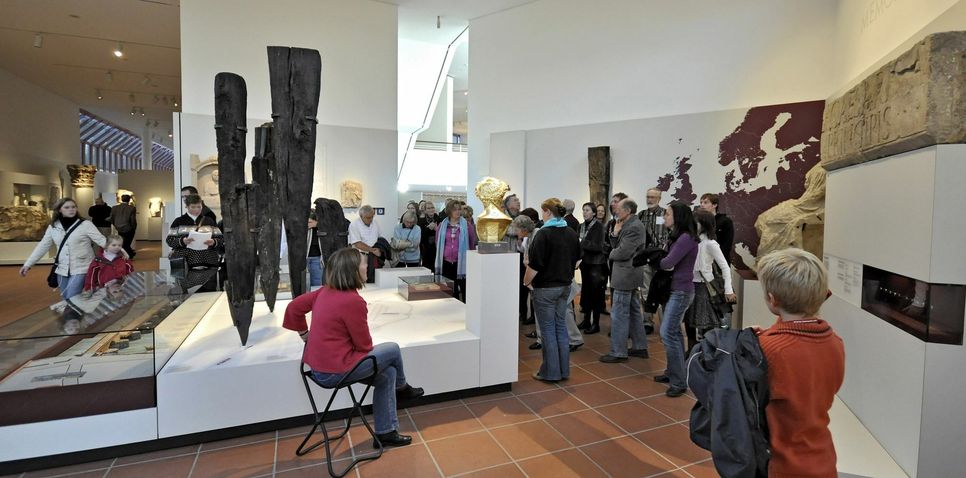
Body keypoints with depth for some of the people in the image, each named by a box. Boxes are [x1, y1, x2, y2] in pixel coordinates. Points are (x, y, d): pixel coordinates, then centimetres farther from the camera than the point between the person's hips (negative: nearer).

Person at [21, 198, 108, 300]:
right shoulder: (53, 227, 5)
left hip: (81, 269, -5)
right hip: (62, 270, 5)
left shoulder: (86, 224, -8)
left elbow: (101, 240, -14)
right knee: (66, 300, 14)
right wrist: (28, 264, 10)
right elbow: (42, 246, 12)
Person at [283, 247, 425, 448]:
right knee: (392, 350, 7)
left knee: (387, 373, 14)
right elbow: (364, 345, -14)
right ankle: (402, 388, 36)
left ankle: (386, 432, 22)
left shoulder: (325, 292, 1)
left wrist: (306, 335, 18)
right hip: (335, 371, -8)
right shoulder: (353, 301, -24)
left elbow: (294, 307, 11)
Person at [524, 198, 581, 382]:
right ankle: (564, 370, 22)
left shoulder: (544, 234, -17)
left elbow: (534, 265, -19)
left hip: (545, 288, -7)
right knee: (561, 327, 14)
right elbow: (576, 260, 14)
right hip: (565, 287, 7)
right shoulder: (572, 234, 6)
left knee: (548, 329, 3)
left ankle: (551, 372, 12)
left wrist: (526, 282, -4)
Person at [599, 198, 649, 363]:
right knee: (634, 312, 17)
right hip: (630, 275, 10)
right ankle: (640, 347, 29)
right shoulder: (630, 225, 12)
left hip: (625, 276, -10)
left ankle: (618, 352, 6)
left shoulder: (633, 227, -19)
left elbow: (622, 252, -24)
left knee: (619, 315, -3)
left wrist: (611, 254, -4)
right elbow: (617, 246, 11)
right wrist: (615, 233, -5)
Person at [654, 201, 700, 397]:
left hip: (681, 291, -10)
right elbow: (668, 261, 7)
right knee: (673, 332, 16)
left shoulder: (686, 238, -18)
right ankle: (673, 372, 28)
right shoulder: (677, 237, 11)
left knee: (668, 333, -9)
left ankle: (679, 382, 0)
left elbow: (667, 263, -21)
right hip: (674, 289, 10)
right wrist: (658, 259, -12)